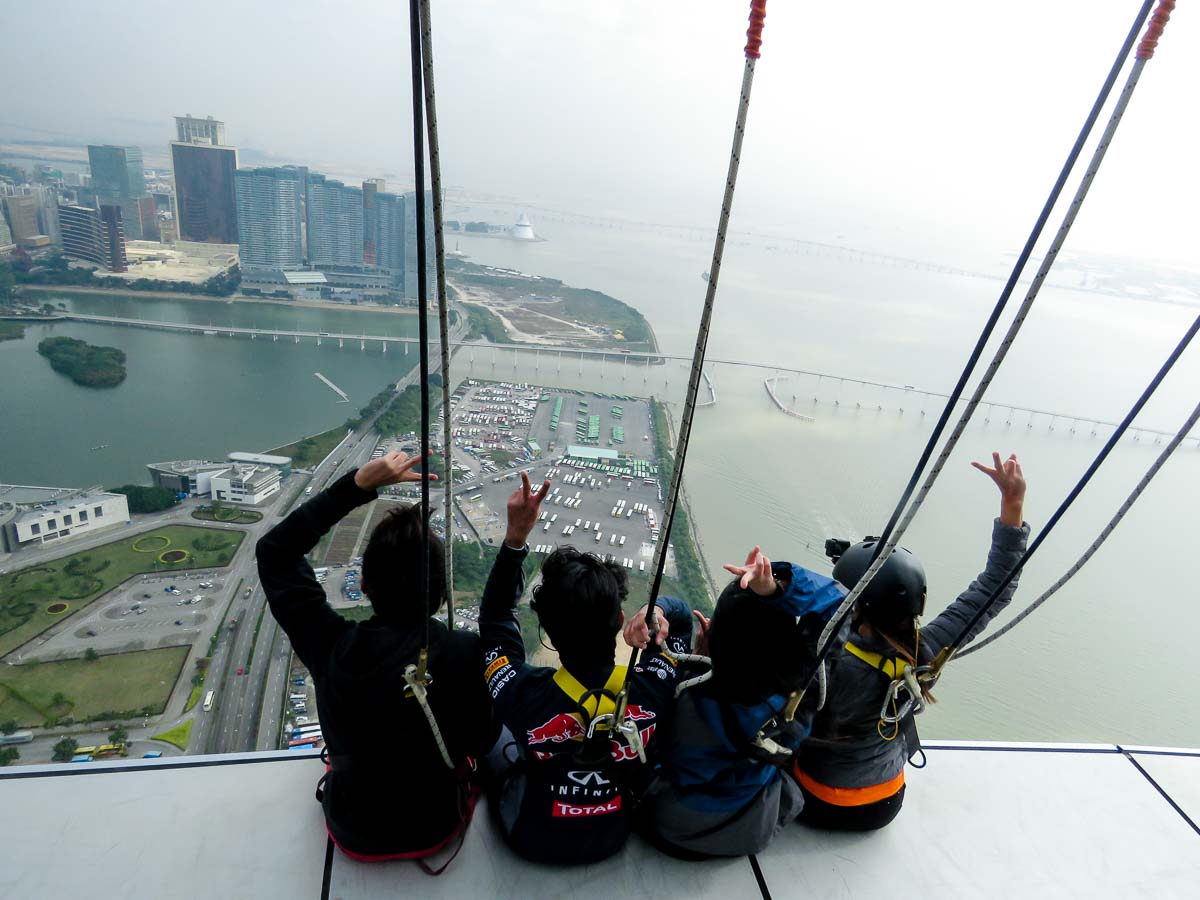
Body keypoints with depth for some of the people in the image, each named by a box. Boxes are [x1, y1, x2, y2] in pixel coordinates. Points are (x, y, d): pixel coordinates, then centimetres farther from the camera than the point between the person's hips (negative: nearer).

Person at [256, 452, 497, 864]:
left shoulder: (334, 647, -27)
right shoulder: (467, 653, -29)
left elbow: (274, 550, -15)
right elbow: (482, 740, -11)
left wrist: (358, 484, -21)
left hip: (354, 833, 1)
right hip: (437, 829, 0)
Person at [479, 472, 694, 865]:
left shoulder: (522, 695, -36)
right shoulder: (651, 690, -32)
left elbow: (495, 615, -16)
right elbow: (681, 616, -11)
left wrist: (515, 535, -23)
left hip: (531, 840, -1)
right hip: (611, 839, 2)